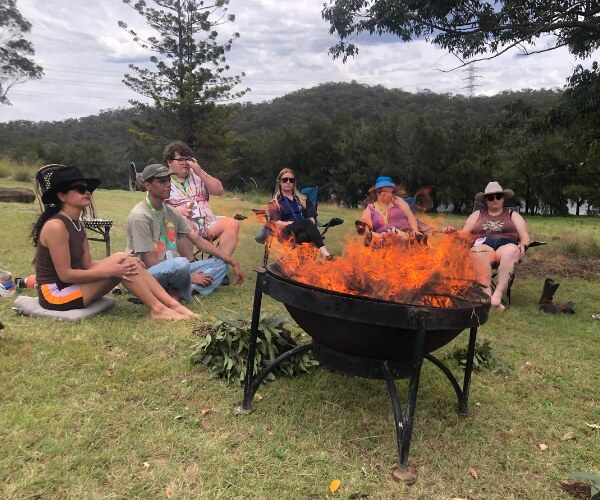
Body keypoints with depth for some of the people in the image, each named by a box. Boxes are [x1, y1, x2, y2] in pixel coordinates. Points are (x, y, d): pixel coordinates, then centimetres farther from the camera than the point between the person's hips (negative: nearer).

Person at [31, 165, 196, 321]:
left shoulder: (78, 225, 9)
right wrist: (108, 271, -21)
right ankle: (157, 309, -16)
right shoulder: (55, 226, -20)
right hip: (56, 295, -8)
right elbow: (65, 274, -21)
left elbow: (87, 264, 4)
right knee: (119, 259, -20)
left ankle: (172, 304, -12)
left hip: (72, 287, 8)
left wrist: (114, 266, -10)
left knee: (127, 262, -7)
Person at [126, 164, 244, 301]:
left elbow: (197, 240, 7)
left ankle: (176, 293, -21)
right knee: (180, 264, -39)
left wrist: (232, 262, 0)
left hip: (172, 270, 8)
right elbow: (149, 262, -18)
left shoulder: (171, 212, 7)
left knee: (220, 263, -1)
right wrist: (189, 277, -17)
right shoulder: (140, 216, -15)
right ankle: (185, 291, -5)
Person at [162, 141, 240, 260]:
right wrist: (177, 210, -20)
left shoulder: (197, 175, 21)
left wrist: (200, 172, 0)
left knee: (232, 224, -21)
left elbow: (219, 191, 11)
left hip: (207, 221, 4)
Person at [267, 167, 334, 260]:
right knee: (307, 223, -34)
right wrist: (303, 223, -13)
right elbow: (278, 224, -2)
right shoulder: (275, 203, 14)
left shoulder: (303, 199, 25)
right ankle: (324, 253, -52)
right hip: (288, 234, -3)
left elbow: (312, 219, 13)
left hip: (306, 232, 3)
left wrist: (307, 224, -12)